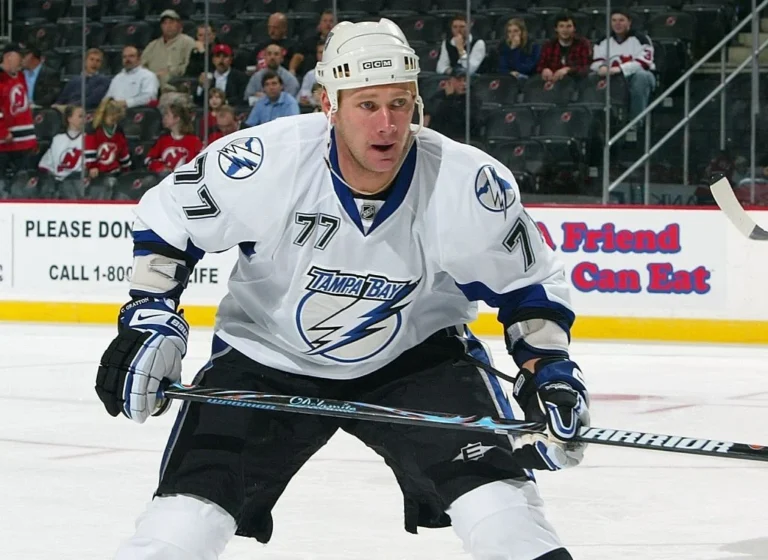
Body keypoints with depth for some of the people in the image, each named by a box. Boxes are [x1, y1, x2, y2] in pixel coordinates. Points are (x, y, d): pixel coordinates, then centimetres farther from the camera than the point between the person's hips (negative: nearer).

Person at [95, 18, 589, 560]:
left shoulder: (470, 184, -21)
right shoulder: (262, 162, -24)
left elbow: (528, 281, -4)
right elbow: (165, 220, -6)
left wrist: (549, 370, -15)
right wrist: (148, 317, -15)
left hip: (415, 356, 1)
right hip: (266, 357, 0)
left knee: (495, 493, -20)